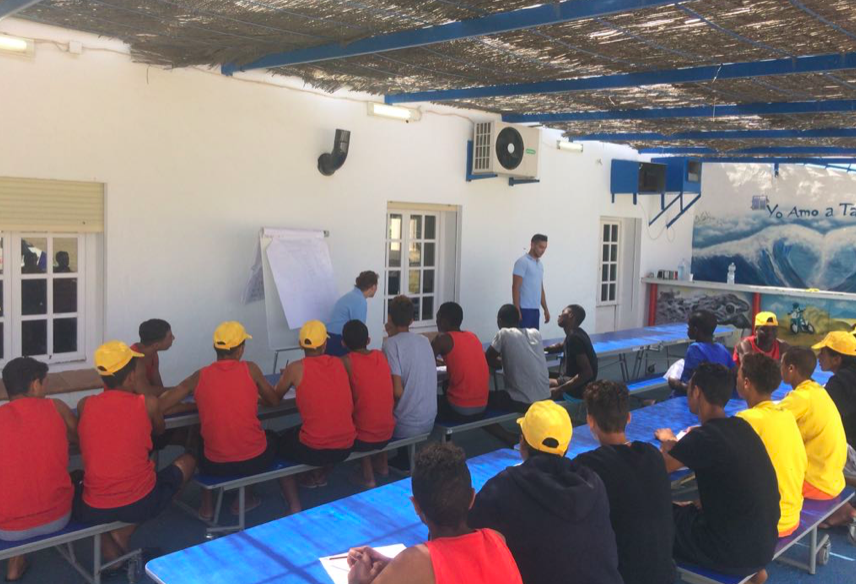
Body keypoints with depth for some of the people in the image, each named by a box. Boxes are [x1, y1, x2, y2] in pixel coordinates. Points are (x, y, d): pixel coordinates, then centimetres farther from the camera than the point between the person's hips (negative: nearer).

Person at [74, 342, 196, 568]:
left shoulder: (84, 405, -2)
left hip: (92, 510, 3)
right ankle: (123, 534, 11)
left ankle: (106, 543, 13)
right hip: (141, 503, -3)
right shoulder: (148, 404, -7)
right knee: (187, 460, 22)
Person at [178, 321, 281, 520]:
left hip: (215, 464, 2)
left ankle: (207, 505, 28)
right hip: (254, 460, -1)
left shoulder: (200, 376, -1)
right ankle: (245, 497, 28)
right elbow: (274, 401, 8)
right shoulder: (250, 369, -5)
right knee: (272, 439, 32)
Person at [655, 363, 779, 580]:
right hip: (765, 543, 7)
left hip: (736, 553, -7)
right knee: (689, 510, 26)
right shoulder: (742, 426, 2)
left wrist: (668, 443, 11)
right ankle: (752, 570, 24)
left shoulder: (703, 438, -21)